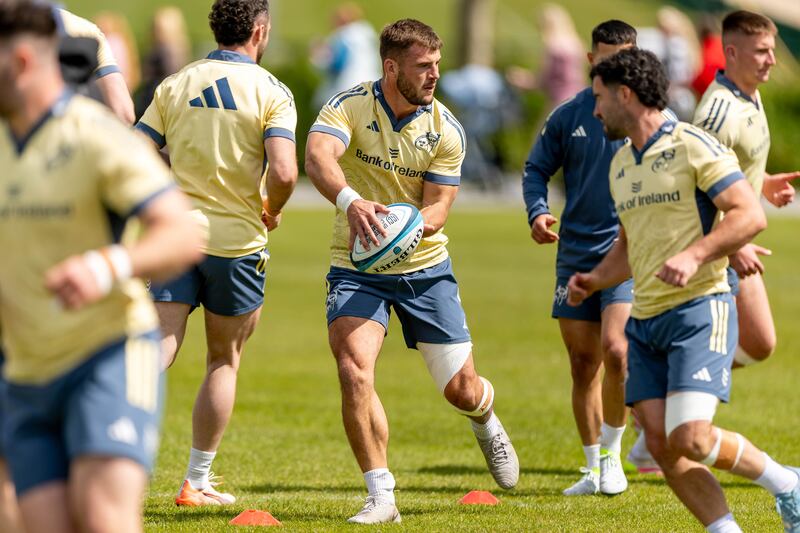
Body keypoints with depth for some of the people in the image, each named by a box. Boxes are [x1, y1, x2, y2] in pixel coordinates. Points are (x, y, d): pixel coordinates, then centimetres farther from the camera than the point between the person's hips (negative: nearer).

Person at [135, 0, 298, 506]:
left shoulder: (175, 85, 6)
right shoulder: (271, 92, -5)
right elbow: (284, 172, -17)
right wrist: (271, 213, 4)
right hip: (237, 239, -2)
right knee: (224, 363, 14)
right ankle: (197, 482, 18)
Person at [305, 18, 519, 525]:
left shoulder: (447, 130, -7)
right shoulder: (349, 106, -14)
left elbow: (437, 208, -8)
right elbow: (318, 157, -34)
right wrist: (351, 201, -54)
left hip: (426, 268, 2)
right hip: (357, 268, -2)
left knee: (462, 389, 7)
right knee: (354, 372, -24)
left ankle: (487, 425, 46)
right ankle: (381, 496, -14)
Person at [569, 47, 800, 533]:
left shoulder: (694, 146, -9)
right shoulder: (621, 164, 17)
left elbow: (751, 215, -15)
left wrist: (694, 255, -26)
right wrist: (594, 280, 11)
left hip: (699, 311, -8)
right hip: (644, 320, 8)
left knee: (688, 438, -20)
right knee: (662, 444, -5)